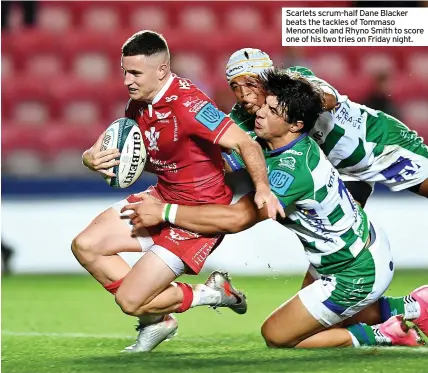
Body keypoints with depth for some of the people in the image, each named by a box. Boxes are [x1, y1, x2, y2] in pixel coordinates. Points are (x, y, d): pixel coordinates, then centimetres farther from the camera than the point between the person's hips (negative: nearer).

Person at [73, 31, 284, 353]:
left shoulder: (186, 103, -27)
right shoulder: (139, 103, 0)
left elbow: (245, 143, -31)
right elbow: (112, 148, 7)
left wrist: (262, 187, -45)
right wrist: (92, 158, -16)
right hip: (162, 199, 9)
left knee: (129, 301, -12)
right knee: (85, 246, 2)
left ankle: (210, 294, 11)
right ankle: (156, 320, 14)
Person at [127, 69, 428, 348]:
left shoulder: (293, 168, -32)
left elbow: (237, 219, -37)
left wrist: (164, 212, -34)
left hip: (356, 276, -9)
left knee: (276, 335, 3)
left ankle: (380, 335, 3)